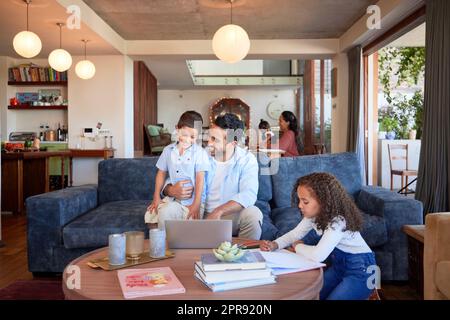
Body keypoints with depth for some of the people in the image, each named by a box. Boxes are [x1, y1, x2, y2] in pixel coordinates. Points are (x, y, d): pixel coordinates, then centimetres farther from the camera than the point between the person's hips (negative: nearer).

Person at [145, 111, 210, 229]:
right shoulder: (168, 150, 6)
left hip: (191, 200, -4)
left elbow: (200, 179, -10)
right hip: (172, 197, 4)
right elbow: (161, 173, 13)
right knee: (150, 214, -15)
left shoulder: (200, 153, -7)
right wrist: (156, 197, 7)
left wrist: (196, 204, -15)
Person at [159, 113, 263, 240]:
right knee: (167, 210, -22)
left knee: (253, 214, -32)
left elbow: (248, 194, -23)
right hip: (199, 215, 2)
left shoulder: (247, 160, -7)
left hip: (230, 216, -2)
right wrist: (171, 190, -20)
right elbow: (172, 180, 5)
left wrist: (219, 212, -36)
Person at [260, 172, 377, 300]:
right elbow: (295, 233, 0)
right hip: (339, 265, 8)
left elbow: (317, 255, -39)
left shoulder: (338, 221, -32)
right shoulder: (314, 215, -6)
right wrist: (275, 244, -19)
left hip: (360, 269, -8)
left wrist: (298, 246, -19)